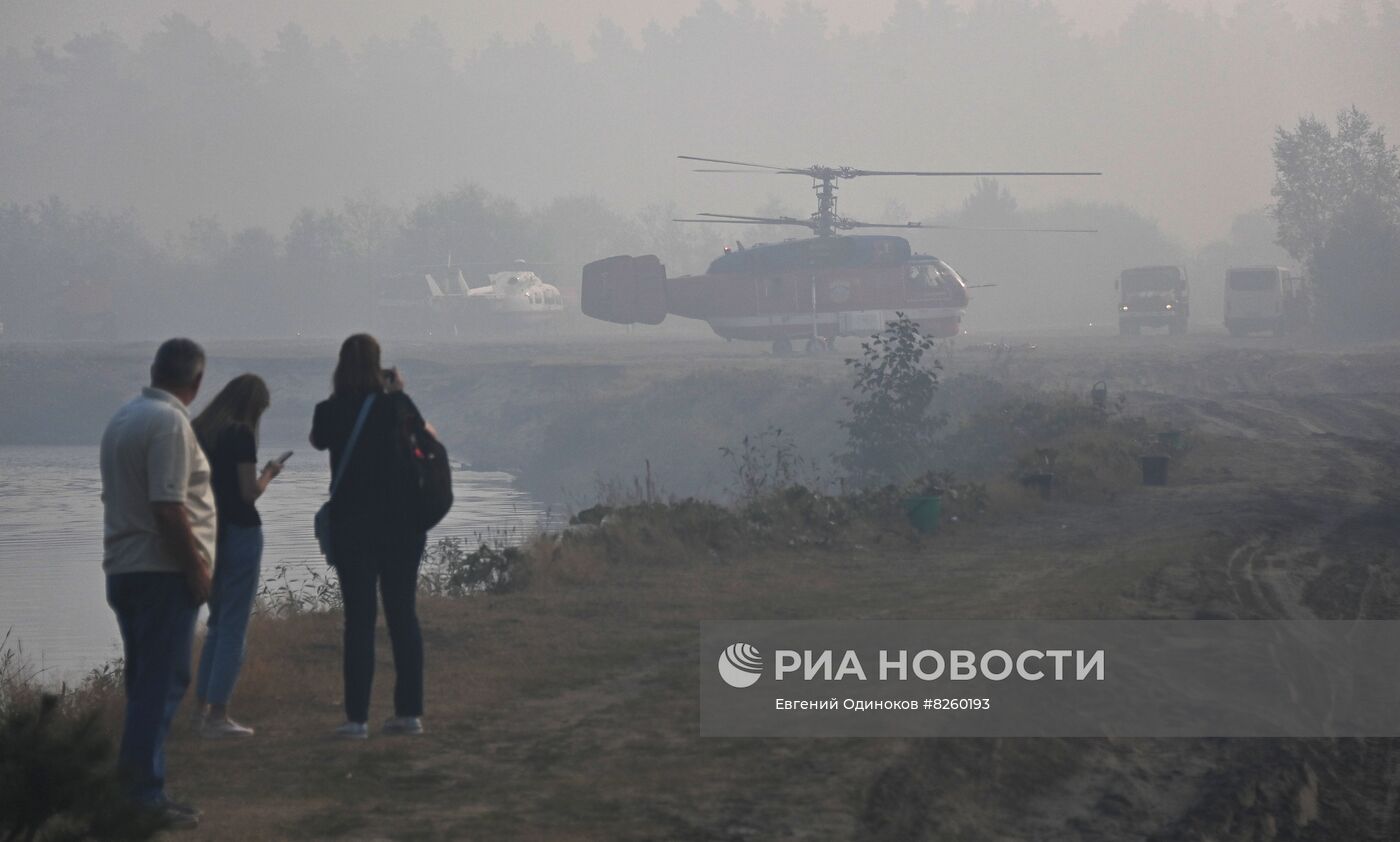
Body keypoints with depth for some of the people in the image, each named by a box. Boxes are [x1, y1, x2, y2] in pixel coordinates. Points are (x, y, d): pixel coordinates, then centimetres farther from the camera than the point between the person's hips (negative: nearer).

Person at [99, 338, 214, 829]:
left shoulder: (123, 418, 13)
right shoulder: (170, 422, -15)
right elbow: (169, 508, -21)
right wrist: (198, 569, -14)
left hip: (123, 568, 9)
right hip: (162, 570, -9)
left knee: (145, 681, 15)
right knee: (163, 683, -7)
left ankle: (134, 783, 17)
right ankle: (145, 792, -8)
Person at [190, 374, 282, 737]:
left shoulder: (198, 430, 7)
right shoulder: (240, 435, -13)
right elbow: (249, 492, -15)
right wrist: (269, 473, 1)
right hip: (239, 533, -7)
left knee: (218, 621, 21)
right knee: (234, 627, -1)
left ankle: (201, 705, 21)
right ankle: (217, 717, -2)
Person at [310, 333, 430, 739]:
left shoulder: (330, 412, -7)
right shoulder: (398, 404, -4)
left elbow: (318, 440, 16)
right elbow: (427, 436, 16)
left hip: (352, 526, -1)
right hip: (402, 523, 1)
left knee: (359, 618, 0)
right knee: (402, 613, 9)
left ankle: (357, 717, -2)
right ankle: (409, 711, 11)